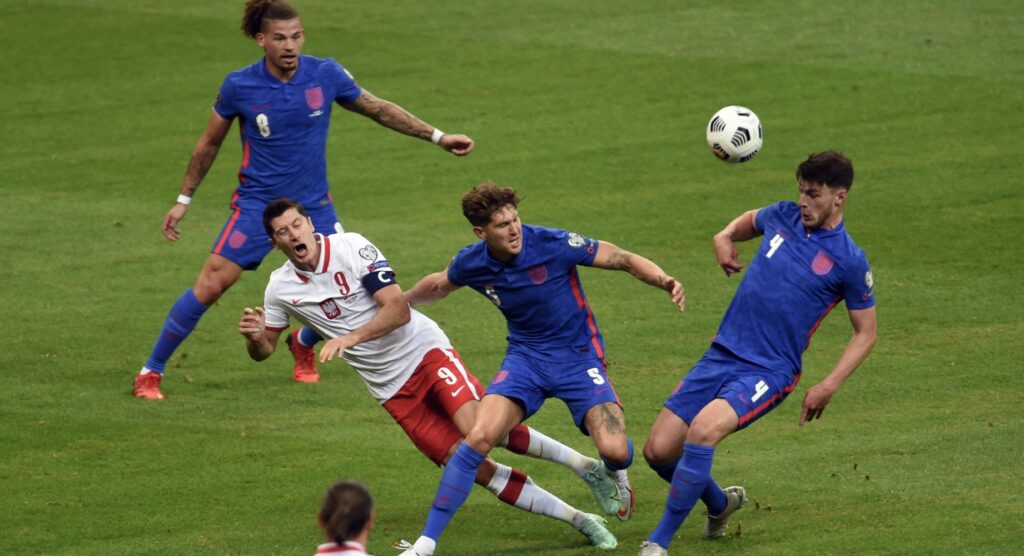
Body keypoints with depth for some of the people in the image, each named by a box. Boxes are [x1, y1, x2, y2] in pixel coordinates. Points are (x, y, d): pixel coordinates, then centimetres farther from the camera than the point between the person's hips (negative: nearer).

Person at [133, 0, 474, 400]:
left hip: (314, 203, 3)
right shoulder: (239, 86, -11)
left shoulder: (326, 75, -8)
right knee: (211, 284, -14)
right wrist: (183, 200, 8)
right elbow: (210, 144, 4)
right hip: (257, 202, -3)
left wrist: (437, 137, 7)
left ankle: (303, 344, 34)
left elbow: (380, 110, 7)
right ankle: (150, 374, -3)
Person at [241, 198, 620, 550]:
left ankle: (583, 465, -10)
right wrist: (253, 336, -12)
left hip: (424, 351, -3)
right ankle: (578, 520, -2)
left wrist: (350, 338, -30)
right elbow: (264, 350, 12)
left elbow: (398, 309, -17)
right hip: (393, 390, 3)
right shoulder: (280, 288, 0)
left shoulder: (350, 247, -12)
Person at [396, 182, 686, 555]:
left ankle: (614, 474, 25)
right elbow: (439, 285, 17)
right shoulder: (471, 264, -8)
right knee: (479, 438, -19)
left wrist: (664, 281, -31)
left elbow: (624, 260, -14)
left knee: (614, 450, -19)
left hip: (578, 356, -2)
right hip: (525, 356, 2)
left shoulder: (553, 244, -20)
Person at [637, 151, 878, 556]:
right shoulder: (783, 216, 7)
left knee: (703, 429, -32)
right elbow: (749, 221, 32)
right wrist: (725, 237, 9)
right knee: (658, 451, 0)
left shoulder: (849, 261, -7)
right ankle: (720, 504, 32)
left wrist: (828, 387, -10)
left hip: (768, 371, -6)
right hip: (721, 355, 6)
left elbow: (865, 334, 2)